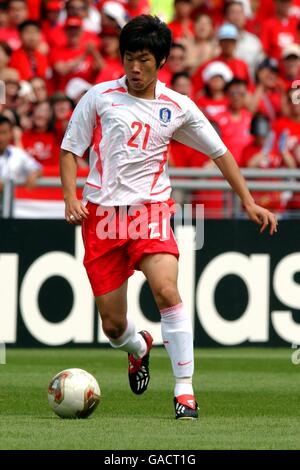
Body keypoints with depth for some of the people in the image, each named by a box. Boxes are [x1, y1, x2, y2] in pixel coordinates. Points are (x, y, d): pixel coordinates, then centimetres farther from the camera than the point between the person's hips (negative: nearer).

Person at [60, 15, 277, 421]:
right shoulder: (99, 97, 3)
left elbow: (219, 152, 15)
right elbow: (70, 149, 9)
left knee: (166, 291, -27)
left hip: (151, 209, -1)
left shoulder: (178, 107, 5)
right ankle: (139, 349, 39)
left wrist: (248, 201, 10)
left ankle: (184, 390, -22)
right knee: (113, 326, 1)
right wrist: (71, 198, -7)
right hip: (101, 215, 1)